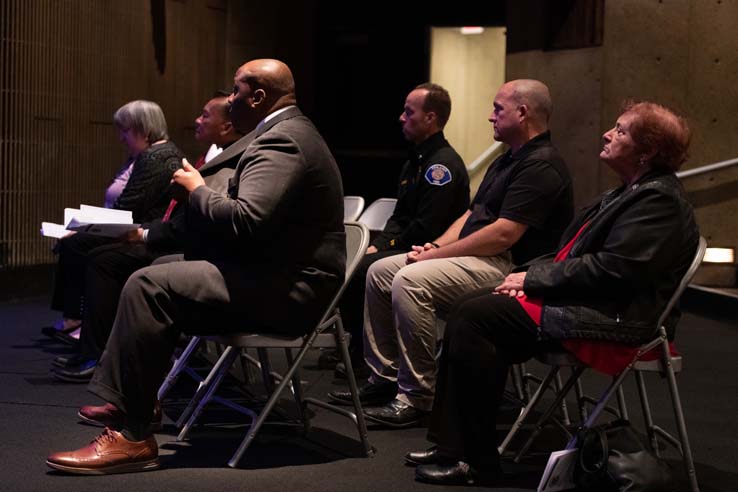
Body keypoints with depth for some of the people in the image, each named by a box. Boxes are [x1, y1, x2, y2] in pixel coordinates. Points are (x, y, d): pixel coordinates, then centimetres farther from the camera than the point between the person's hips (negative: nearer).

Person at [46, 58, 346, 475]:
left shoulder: (281, 141, -16)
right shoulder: (290, 131, 18)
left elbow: (245, 221, -28)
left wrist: (197, 190, -10)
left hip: (285, 289, -12)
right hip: (285, 275, 12)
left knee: (148, 286, -19)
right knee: (163, 274, 19)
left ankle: (132, 437, -15)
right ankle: (127, 403, 18)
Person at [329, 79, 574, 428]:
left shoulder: (541, 165, -15)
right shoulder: (508, 161, 20)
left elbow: (503, 234, -22)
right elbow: (471, 215, 21)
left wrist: (439, 254, -16)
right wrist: (436, 246, 2)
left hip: (506, 268, -11)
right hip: (477, 258, 11)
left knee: (411, 280, -29)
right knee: (380, 271, 5)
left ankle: (416, 399, -22)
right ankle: (384, 377, 8)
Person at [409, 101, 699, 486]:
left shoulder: (658, 201, -14)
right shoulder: (635, 192, 18)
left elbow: (611, 269, -22)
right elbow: (575, 252, 20)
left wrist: (533, 277, -13)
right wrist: (531, 275, 2)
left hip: (612, 321, -11)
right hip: (584, 303, 11)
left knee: (473, 317, -18)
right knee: (469, 309, 0)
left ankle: (476, 460, -10)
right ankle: (452, 445, -1)